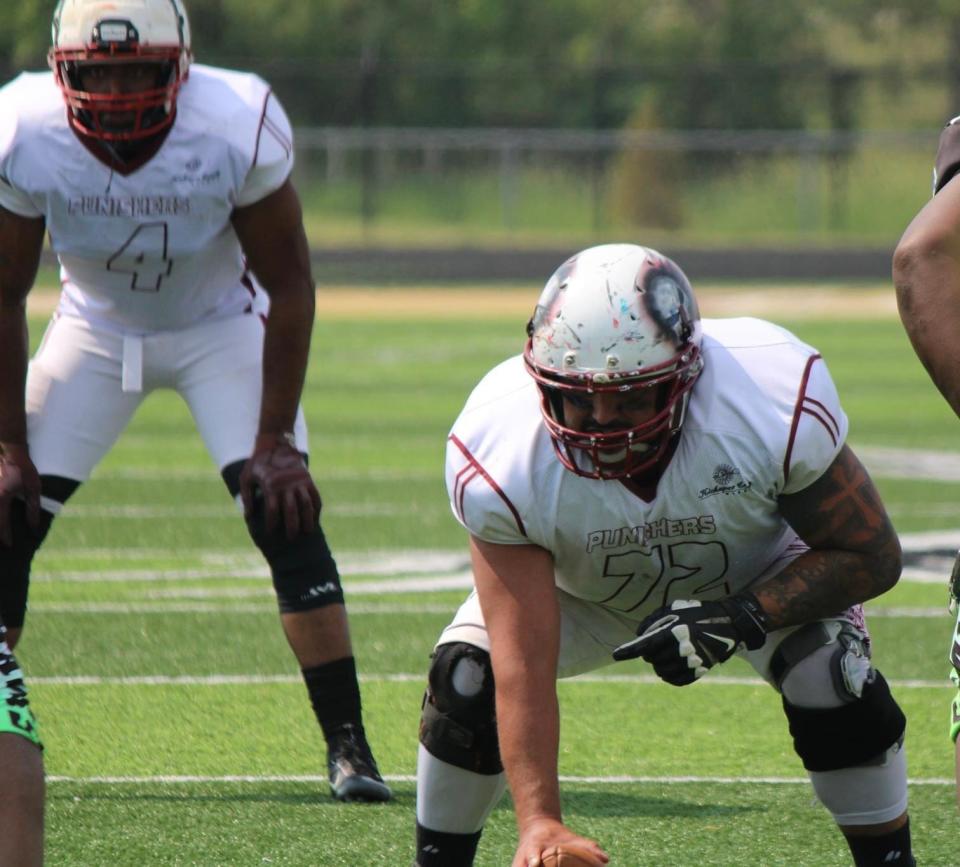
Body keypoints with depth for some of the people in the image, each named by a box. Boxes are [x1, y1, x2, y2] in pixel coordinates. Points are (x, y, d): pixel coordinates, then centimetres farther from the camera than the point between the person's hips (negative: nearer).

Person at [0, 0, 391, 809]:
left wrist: (276, 438, -19)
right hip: (95, 329, 2)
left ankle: (348, 744, -11)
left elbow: (289, 286, -18)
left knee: (285, 513, -18)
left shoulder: (239, 129, -31)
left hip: (222, 327, -2)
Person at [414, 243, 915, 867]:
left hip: (759, 577, -1)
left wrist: (742, 619, -40)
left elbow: (872, 555, -25)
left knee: (832, 682, -26)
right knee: (469, 680, -20)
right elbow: (522, 672, -37)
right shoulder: (501, 459, -37)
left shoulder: (775, 406, -40)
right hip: (580, 585, 1)